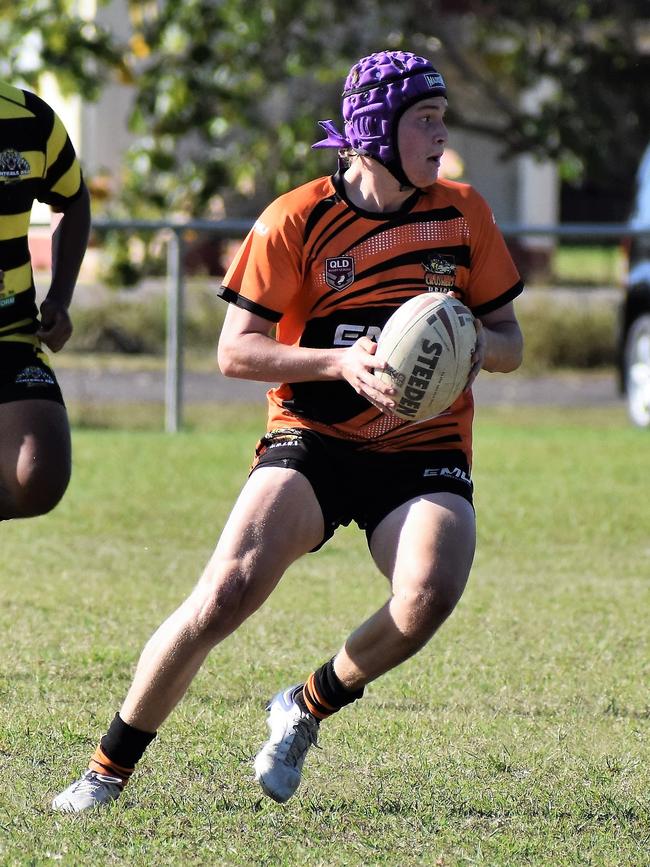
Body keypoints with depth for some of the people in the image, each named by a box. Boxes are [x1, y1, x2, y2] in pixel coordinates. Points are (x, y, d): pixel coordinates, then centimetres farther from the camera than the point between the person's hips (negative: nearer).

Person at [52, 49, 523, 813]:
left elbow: (508, 343, 12)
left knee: (429, 595, -28)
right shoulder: (297, 220, -4)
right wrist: (340, 361, -20)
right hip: (313, 441, -2)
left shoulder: (463, 213, 6)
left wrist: (476, 344, -12)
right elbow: (236, 351, -5)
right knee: (227, 592, -22)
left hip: (425, 453, 2)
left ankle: (308, 709, 1)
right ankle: (109, 769, -5)